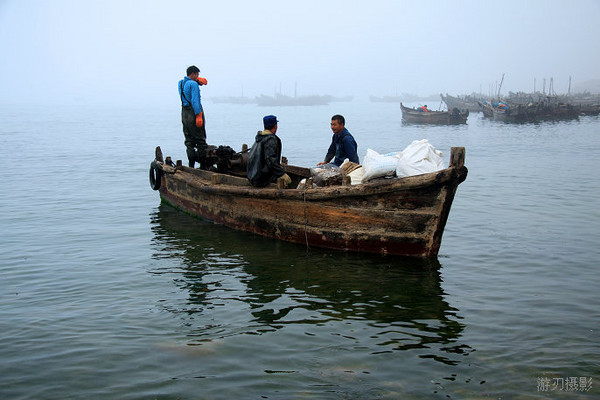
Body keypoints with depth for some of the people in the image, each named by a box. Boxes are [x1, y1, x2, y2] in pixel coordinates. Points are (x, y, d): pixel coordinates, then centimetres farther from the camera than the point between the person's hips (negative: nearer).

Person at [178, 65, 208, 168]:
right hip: (193, 112, -8)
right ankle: (203, 165, -3)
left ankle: (191, 165, 9)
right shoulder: (193, 84, -12)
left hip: (184, 113, 8)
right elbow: (195, 101, -21)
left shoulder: (181, 83, 12)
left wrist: (198, 80, 13)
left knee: (189, 140, 10)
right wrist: (198, 116, -23)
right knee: (200, 140, -3)